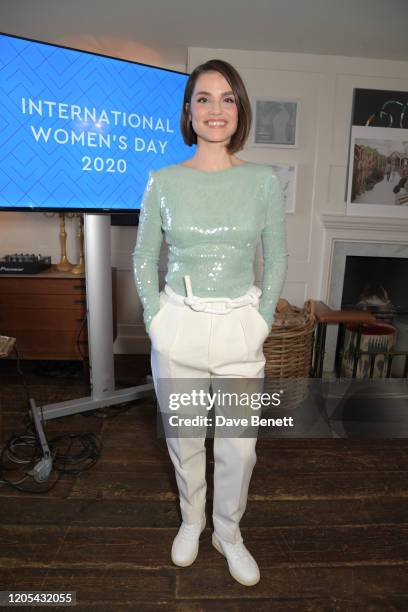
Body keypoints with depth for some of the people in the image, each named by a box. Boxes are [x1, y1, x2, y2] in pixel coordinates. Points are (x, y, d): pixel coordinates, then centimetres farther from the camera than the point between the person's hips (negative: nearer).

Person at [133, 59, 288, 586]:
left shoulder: (263, 180, -1)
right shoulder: (163, 181, -1)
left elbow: (277, 256, 5)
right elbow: (143, 257, 5)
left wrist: (263, 317, -1)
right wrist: (155, 317, -3)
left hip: (241, 328, 0)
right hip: (179, 326, 1)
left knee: (239, 445, 10)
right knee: (183, 436, 16)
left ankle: (228, 532, 40)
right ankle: (191, 520, 46)